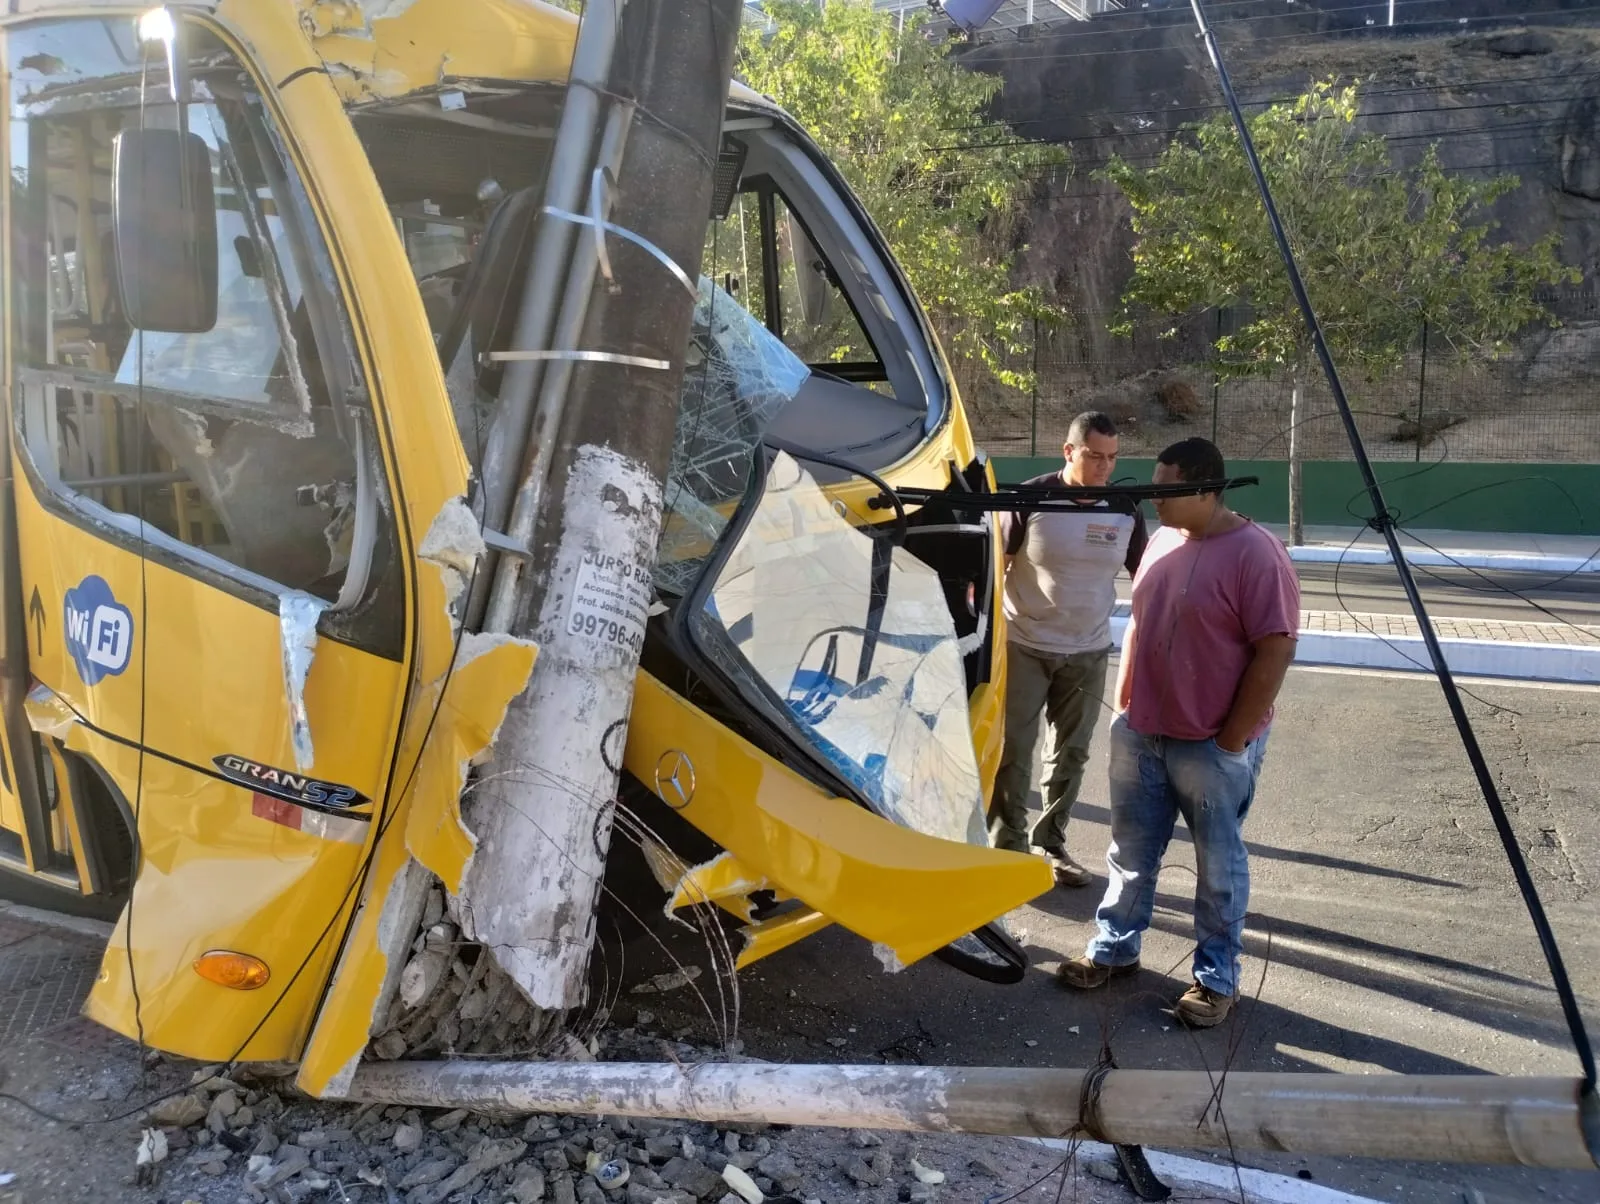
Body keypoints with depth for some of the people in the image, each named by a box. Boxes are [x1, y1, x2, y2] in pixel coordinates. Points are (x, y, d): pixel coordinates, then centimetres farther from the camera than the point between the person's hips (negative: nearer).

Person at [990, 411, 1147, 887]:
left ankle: (1051, 844, 27)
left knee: (1071, 754, 12)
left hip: (1088, 653, 3)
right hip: (1023, 647, -3)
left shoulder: (1125, 511, -2)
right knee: (1012, 753, 0)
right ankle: (1006, 847, 13)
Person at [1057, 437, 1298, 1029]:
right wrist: (1123, 705, 13)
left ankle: (1216, 978, 23)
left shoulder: (1255, 554, -17)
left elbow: (1275, 652, -18)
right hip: (1140, 734, 7)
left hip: (1211, 746, -7)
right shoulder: (1163, 540, 7)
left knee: (1218, 866, 9)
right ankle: (1114, 948, 33)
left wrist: (1233, 741, -16)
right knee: (1131, 852, 17)